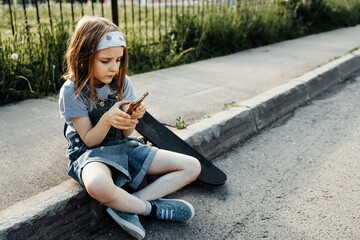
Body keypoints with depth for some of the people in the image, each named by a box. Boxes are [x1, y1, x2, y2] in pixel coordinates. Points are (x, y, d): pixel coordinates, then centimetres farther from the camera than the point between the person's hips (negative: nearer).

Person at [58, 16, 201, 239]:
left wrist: (132, 118, -23)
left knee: (192, 167, -6)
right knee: (99, 186, -45)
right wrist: (107, 119, -30)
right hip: (91, 153, -5)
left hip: (123, 146, 5)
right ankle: (152, 208, -14)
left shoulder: (121, 82, 0)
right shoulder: (72, 91, -12)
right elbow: (89, 140, -10)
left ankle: (127, 204, -17)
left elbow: (126, 134, 0)